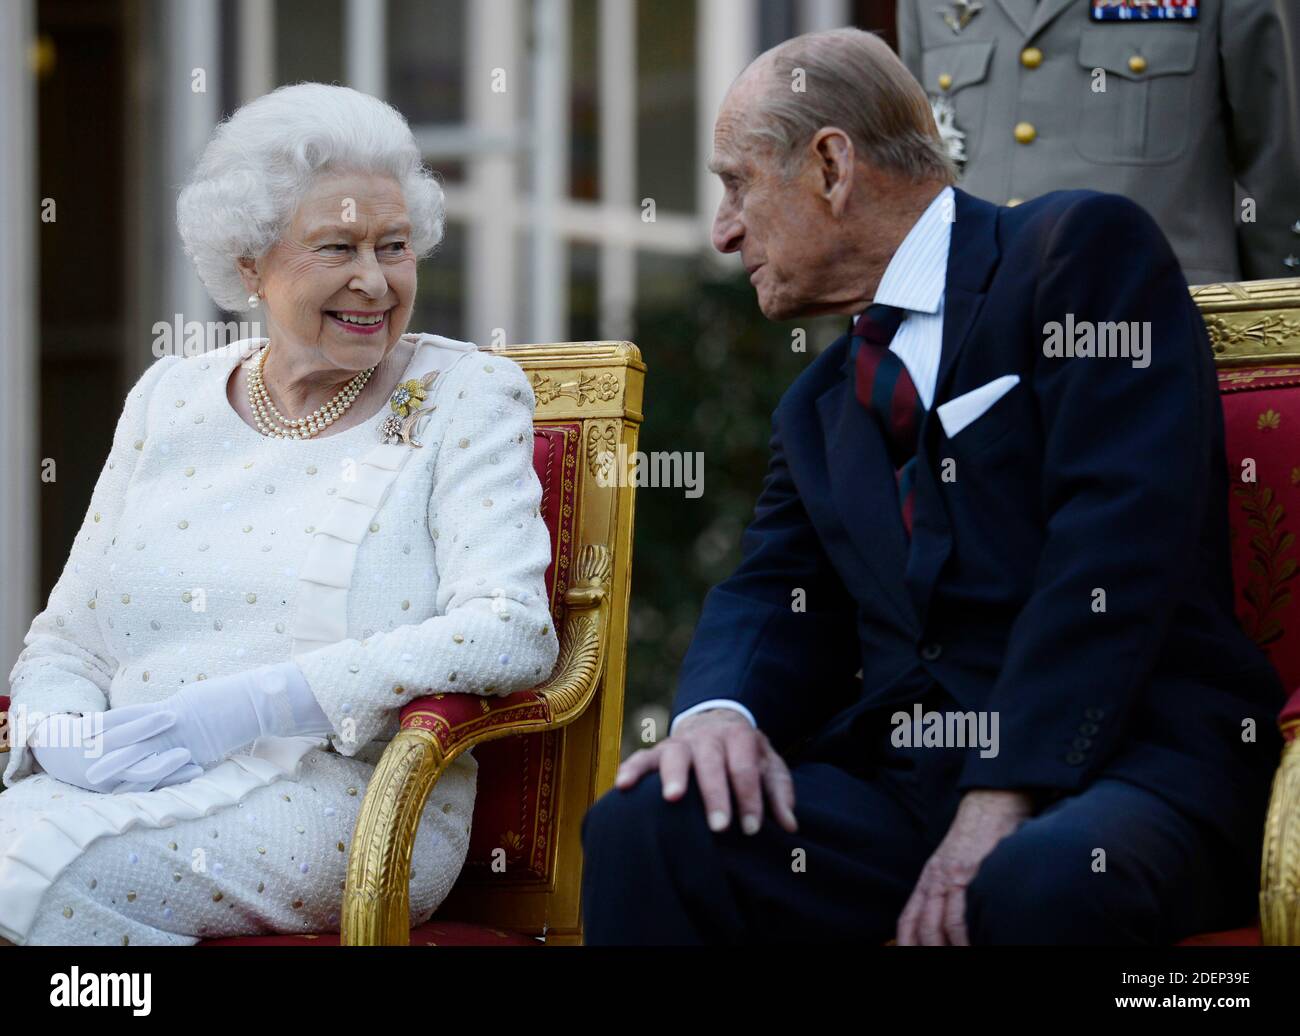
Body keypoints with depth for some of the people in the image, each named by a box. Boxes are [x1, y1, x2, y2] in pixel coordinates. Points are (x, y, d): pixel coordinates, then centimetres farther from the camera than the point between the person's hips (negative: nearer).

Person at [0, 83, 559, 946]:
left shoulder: (465, 396, 5)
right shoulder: (171, 399, 17)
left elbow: (511, 633, -10)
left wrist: (251, 707, -18)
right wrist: (70, 738, -9)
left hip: (340, 792, -4)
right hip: (131, 783, 4)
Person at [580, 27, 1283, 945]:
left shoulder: (1085, 251, 0)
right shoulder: (821, 406, 24)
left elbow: (1116, 542, -12)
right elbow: (773, 594, 15)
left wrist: (1004, 802, -19)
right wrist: (720, 712, -10)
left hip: (1123, 758, -6)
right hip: (900, 780, 6)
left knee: (1047, 885, -39)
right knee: (643, 827, -21)